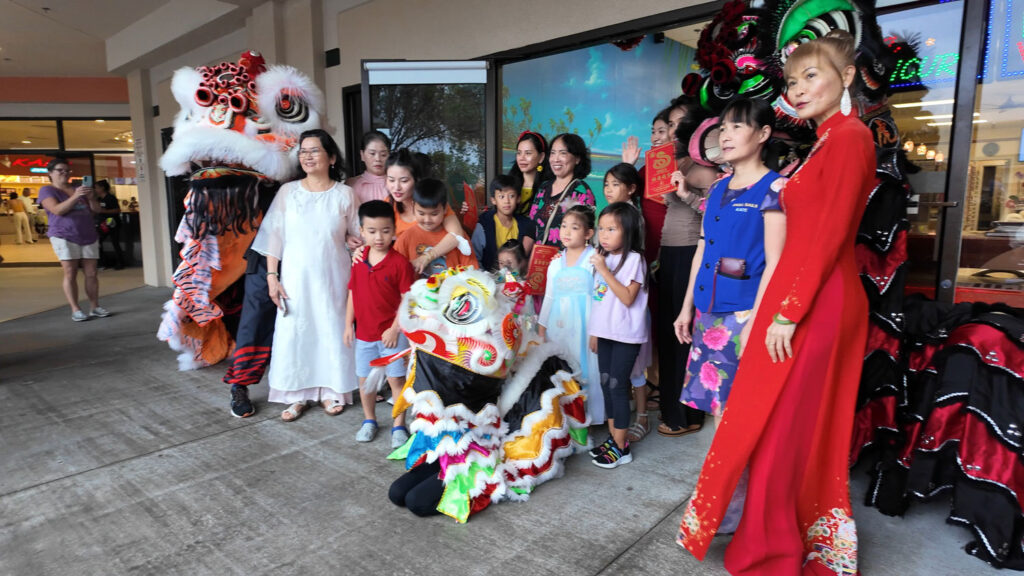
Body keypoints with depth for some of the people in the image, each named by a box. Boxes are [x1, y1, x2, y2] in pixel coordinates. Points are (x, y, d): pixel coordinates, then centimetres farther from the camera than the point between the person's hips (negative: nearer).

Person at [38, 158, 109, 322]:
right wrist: (75, 197, -22)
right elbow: (57, 210, -12)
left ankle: (95, 307, 3)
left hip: (88, 236, 4)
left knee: (91, 273, 0)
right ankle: (75, 310, -3)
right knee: (70, 273, -6)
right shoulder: (47, 190, 4)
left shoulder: (78, 188, 18)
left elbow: (96, 209, 14)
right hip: (64, 237, -4)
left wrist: (91, 198, -7)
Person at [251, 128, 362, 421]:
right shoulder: (288, 191, 3)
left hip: (332, 277, -1)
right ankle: (297, 395, 15)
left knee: (332, 331, 5)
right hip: (295, 276, 1)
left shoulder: (344, 194, 0)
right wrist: (272, 276, -3)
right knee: (293, 333, 1)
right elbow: (274, 236, 3)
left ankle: (331, 391, 21)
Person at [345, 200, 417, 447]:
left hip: (391, 333, -5)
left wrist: (395, 329, -16)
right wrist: (349, 324, 7)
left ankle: (399, 426, 17)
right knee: (365, 379, 15)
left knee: (396, 379, 2)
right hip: (364, 332, 5)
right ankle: (369, 421, 34)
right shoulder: (358, 260, 3)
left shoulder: (400, 263, -13)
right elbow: (352, 294, 10)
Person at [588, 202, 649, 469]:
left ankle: (621, 448, 8)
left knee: (617, 385, -3)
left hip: (626, 334, -7)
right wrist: (594, 331, 16)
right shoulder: (604, 257, 10)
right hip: (605, 331, 7)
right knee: (606, 384, 12)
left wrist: (604, 271, -22)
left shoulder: (634, 259, -13)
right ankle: (612, 438, 25)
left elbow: (627, 298, -21)